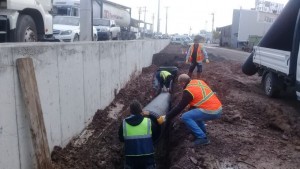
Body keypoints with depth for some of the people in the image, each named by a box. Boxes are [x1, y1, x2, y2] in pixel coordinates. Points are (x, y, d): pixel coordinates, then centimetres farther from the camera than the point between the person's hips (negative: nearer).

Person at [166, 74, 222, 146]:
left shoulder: (188, 91, -12)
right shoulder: (199, 81, 11)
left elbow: (179, 107, -10)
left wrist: (166, 117, -4)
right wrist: (190, 108, 30)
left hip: (211, 112, -9)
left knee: (185, 117, -7)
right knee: (193, 112, 27)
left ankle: (202, 138, -7)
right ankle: (203, 131, 26)